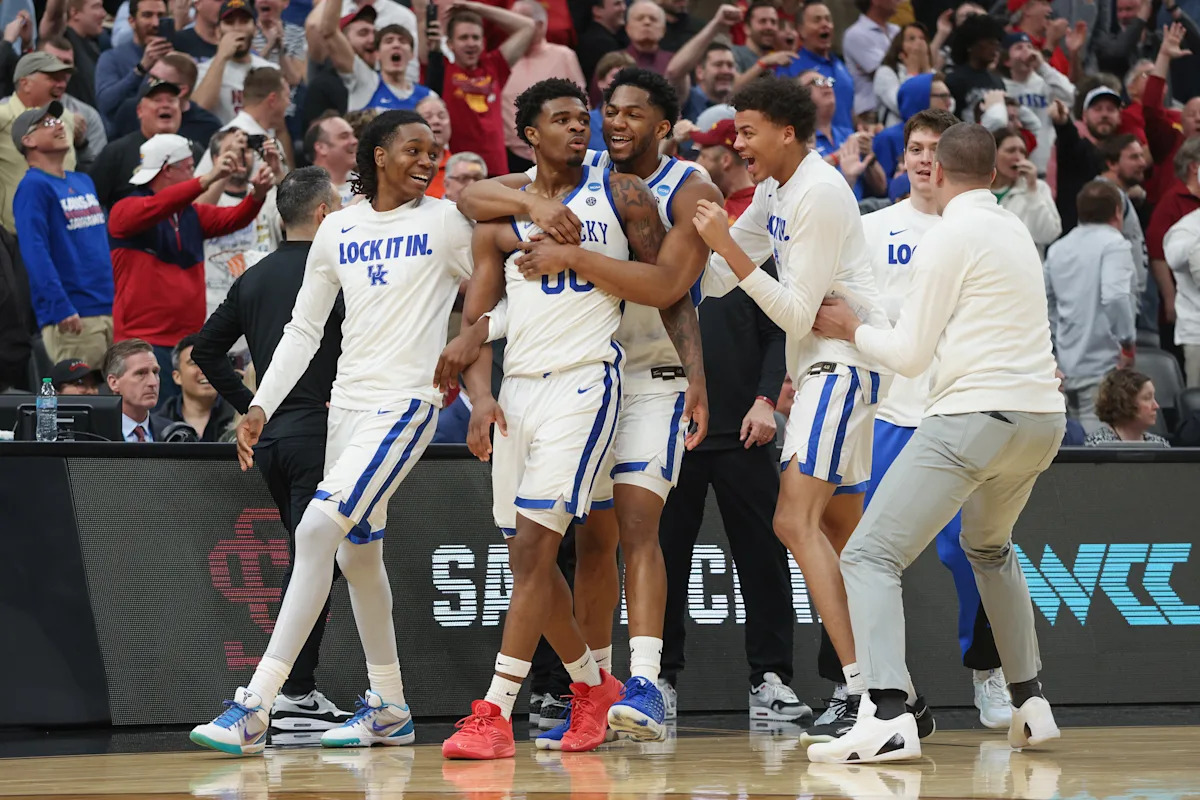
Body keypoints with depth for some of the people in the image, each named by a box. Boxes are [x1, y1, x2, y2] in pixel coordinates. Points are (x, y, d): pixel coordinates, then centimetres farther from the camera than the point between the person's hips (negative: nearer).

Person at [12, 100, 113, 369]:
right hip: (74, 317, -8)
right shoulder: (33, 187, -7)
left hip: (110, 311, 8)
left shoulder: (83, 182, 20)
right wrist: (62, 309, -23)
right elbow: (35, 253, -16)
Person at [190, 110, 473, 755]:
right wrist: (261, 406, 7)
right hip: (347, 404, 6)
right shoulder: (337, 230, 11)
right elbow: (304, 330, 15)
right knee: (357, 553, 12)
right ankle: (389, 711, 27)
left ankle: (255, 707, -23)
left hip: (406, 404, -6)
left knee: (318, 529, -19)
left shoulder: (445, 223, -1)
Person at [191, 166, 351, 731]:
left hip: (270, 437, 8)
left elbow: (206, 349, 16)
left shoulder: (254, 277, 14)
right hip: (318, 431, -8)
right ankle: (293, 695, -10)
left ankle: (303, 689, 16)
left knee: (307, 560, 16)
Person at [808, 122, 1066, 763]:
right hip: (1043, 415, 8)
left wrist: (852, 329, 15)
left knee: (869, 557, -10)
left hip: (976, 415, -8)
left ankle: (886, 716, -30)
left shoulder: (950, 236, -5)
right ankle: (1030, 705, 30)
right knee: (989, 548, 34)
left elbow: (910, 354, -4)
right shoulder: (1016, 231, 18)